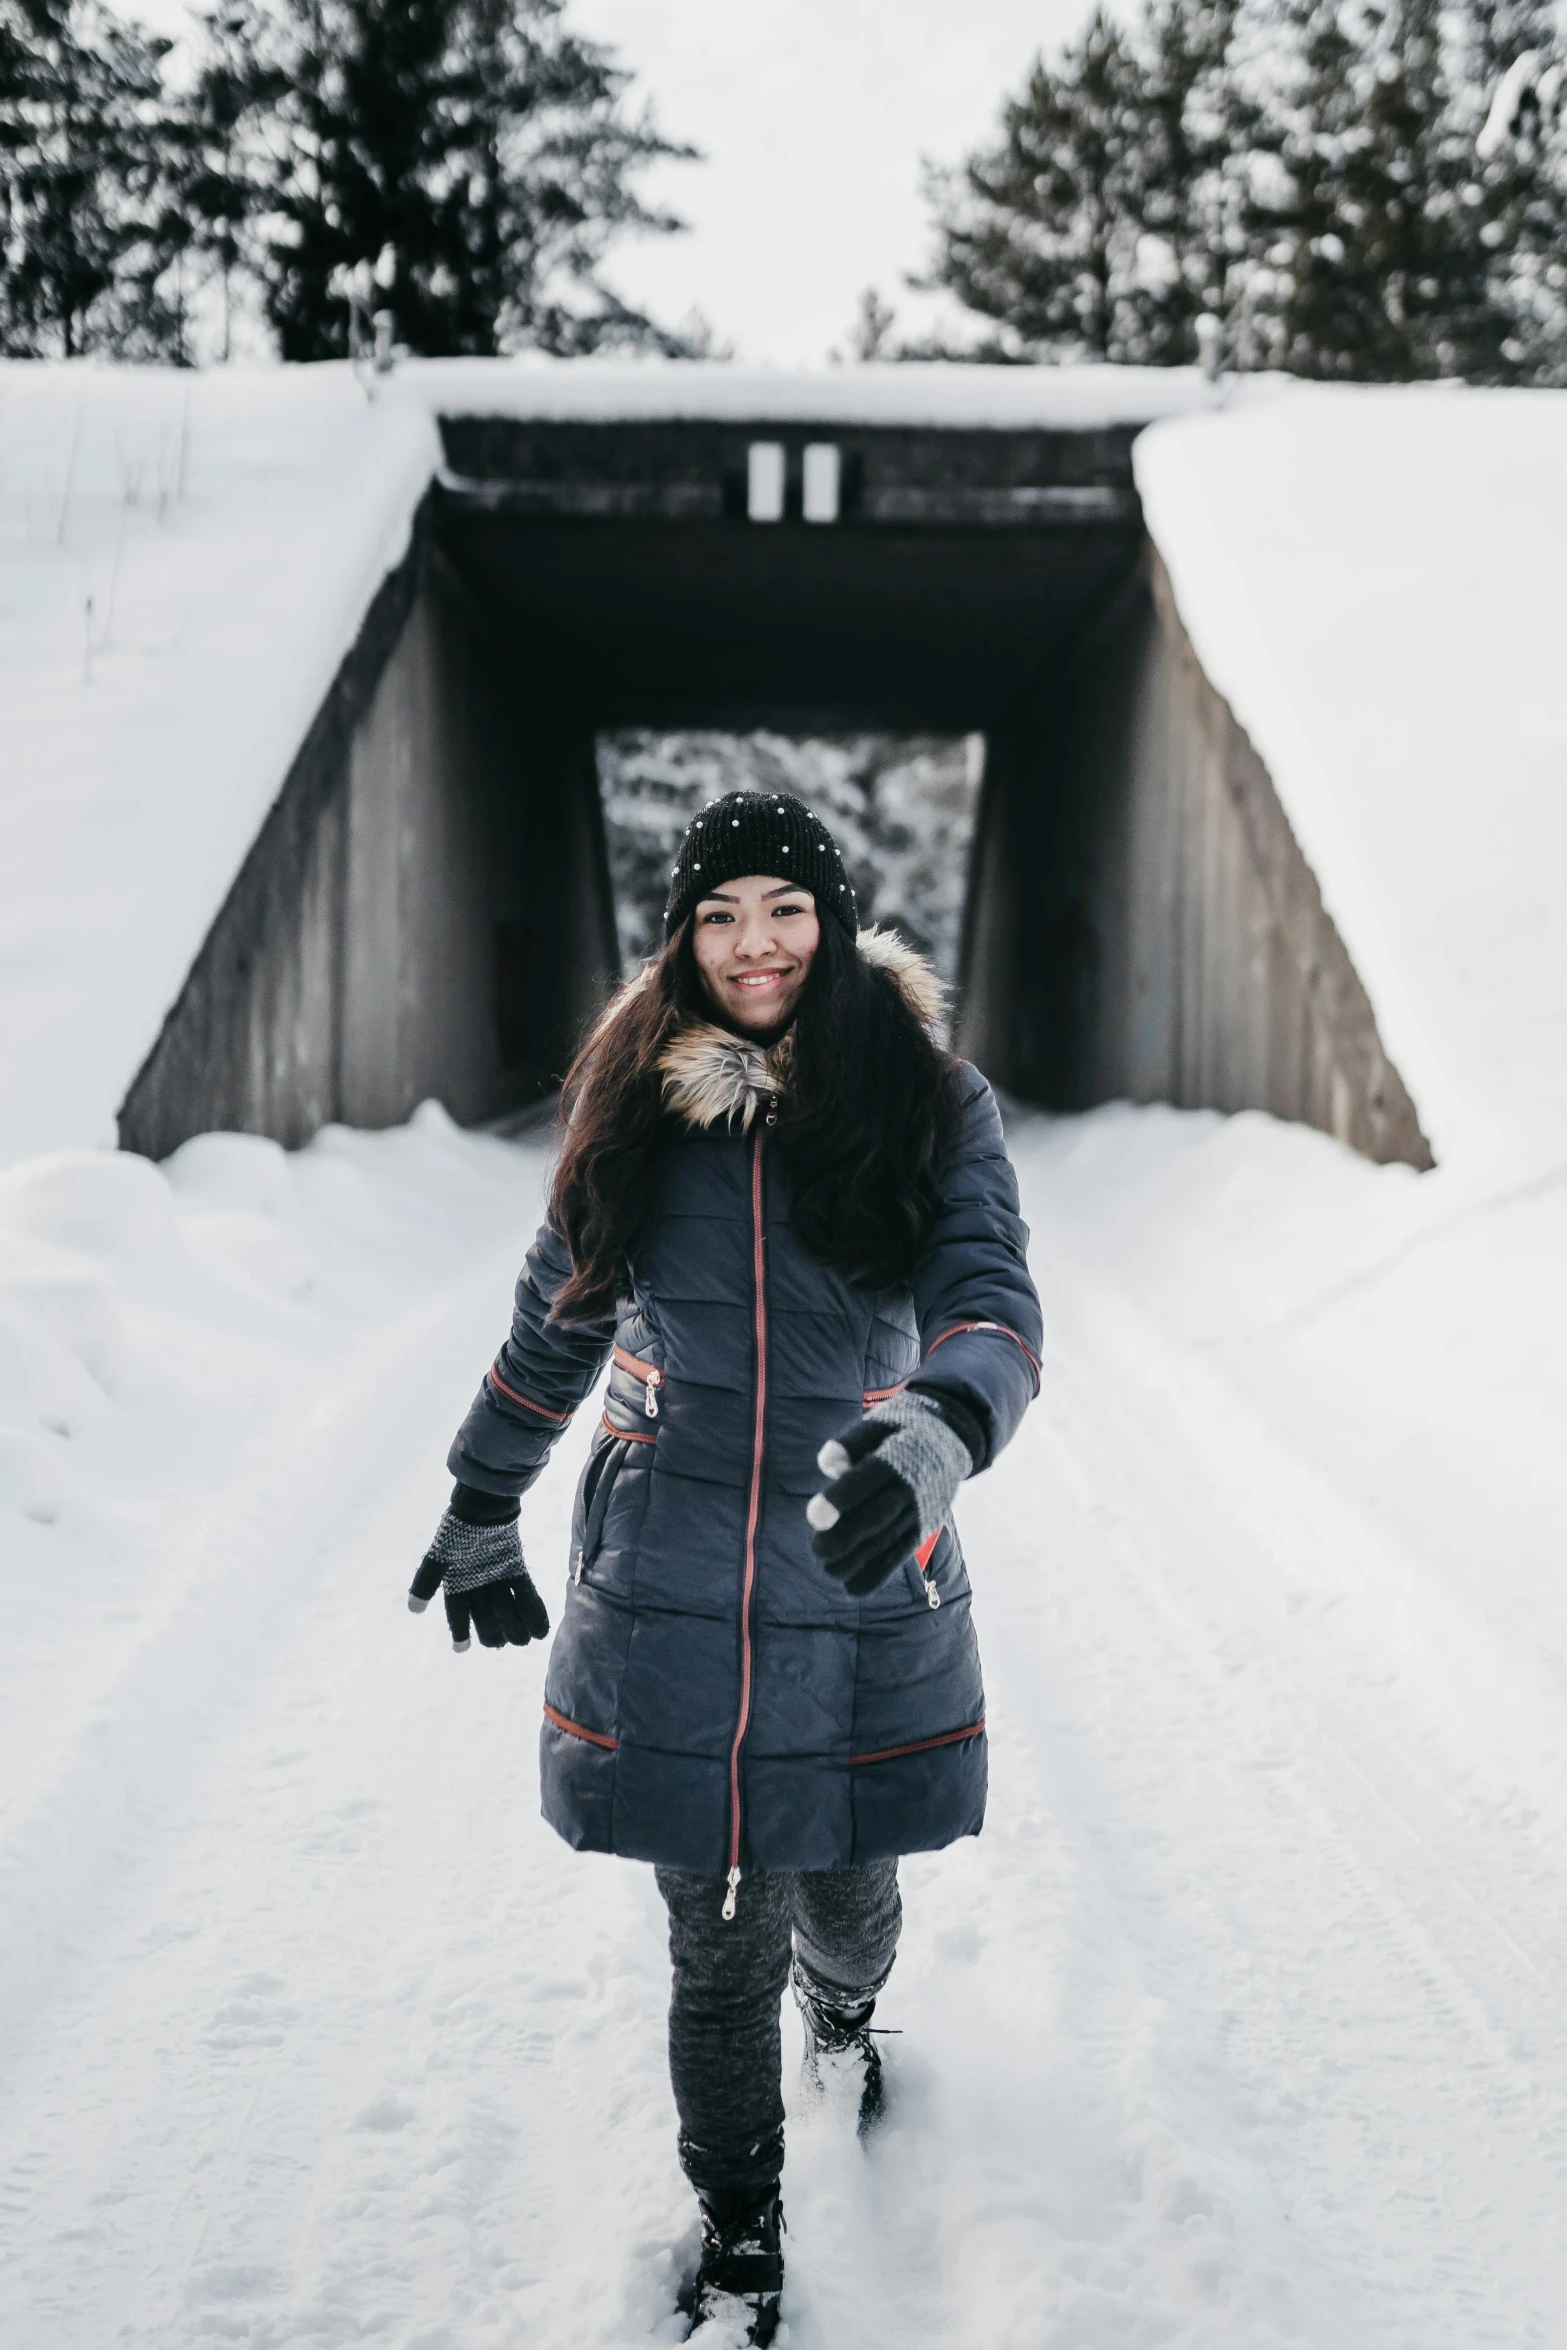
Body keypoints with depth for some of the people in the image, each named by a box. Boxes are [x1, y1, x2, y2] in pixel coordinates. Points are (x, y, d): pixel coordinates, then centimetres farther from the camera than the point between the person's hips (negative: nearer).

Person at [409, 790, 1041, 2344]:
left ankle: (842, 2014, 55)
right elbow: (555, 1321, 14)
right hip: (668, 1592, 1)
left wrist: (936, 1434, -39)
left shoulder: (931, 1104, -4)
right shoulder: (634, 1104, 2)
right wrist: (480, 1514, 21)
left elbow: (991, 1304, -17)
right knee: (718, 1940, 5)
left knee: (845, 1891, 16)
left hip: (865, 1592, 0)